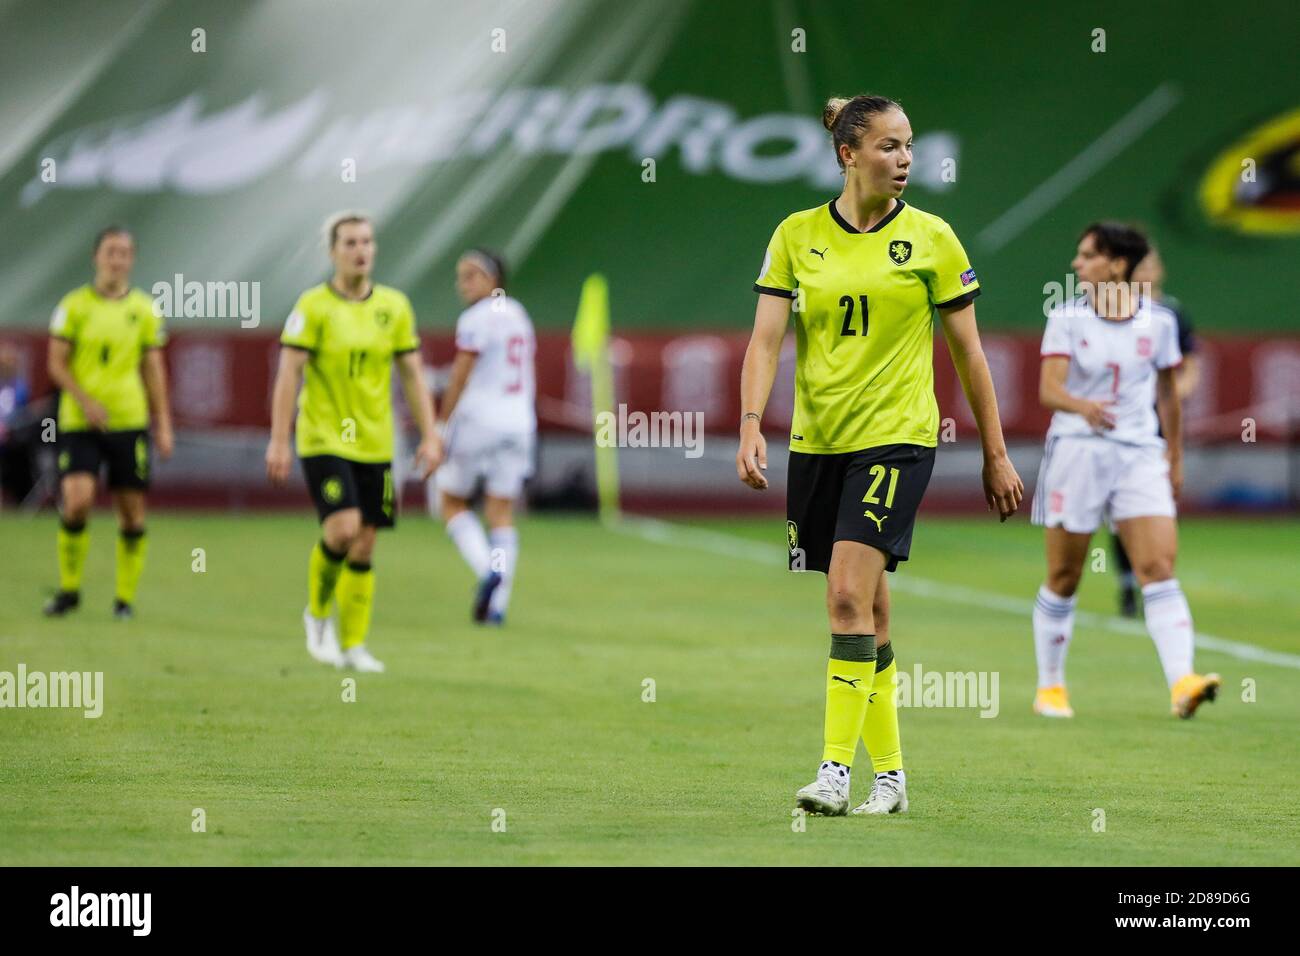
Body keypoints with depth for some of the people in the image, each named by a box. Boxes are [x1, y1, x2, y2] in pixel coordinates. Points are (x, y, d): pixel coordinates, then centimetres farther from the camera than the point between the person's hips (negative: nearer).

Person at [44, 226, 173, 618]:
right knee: (77, 501, -16)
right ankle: (69, 588, 3)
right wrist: (85, 400, -14)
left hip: (130, 422, 2)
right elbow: (56, 363, 0)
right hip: (80, 422, -2)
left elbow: (154, 369, 11)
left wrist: (163, 425, 7)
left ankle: (125, 597, 13)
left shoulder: (144, 309, 7)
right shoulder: (74, 305, 1)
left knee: (132, 512, 0)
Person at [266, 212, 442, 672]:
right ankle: (318, 613, 5)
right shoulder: (313, 306, -6)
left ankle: (352, 644, 14)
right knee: (343, 527, -20)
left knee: (364, 547, 4)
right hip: (323, 440, -4)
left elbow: (412, 375, 10)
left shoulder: (394, 306, 5)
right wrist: (278, 441, -13)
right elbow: (288, 376, -7)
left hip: (375, 444, 4)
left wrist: (429, 436, 3)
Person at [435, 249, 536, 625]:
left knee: (453, 503, 8)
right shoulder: (519, 317, 13)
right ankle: (498, 602, -2)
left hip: (478, 419, -6)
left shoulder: (477, 319, -10)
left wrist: (442, 429, -6)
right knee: (501, 514, 6)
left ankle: (487, 570, -13)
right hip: (519, 421, 6)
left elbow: (459, 381, -11)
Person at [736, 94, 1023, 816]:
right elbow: (766, 338, 0)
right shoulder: (797, 235, 5)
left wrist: (996, 456, 6)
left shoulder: (930, 238, 0)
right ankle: (889, 774, 16)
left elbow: (968, 351, 5)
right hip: (816, 439, 3)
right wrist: (751, 423, -16)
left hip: (896, 437, -3)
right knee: (867, 608, 7)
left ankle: (835, 769, -17)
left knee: (849, 594, -17)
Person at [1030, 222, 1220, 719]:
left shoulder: (1159, 321, 3)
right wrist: (1084, 406, -35)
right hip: (1076, 450, -1)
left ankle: (1182, 683, -24)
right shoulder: (1067, 318, -2)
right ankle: (1050, 686, 20)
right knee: (1063, 579, 6)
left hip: (1141, 454, 1)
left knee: (1159, 567, -14)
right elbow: (1049, 389, -14)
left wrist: (1176, 459, 19)